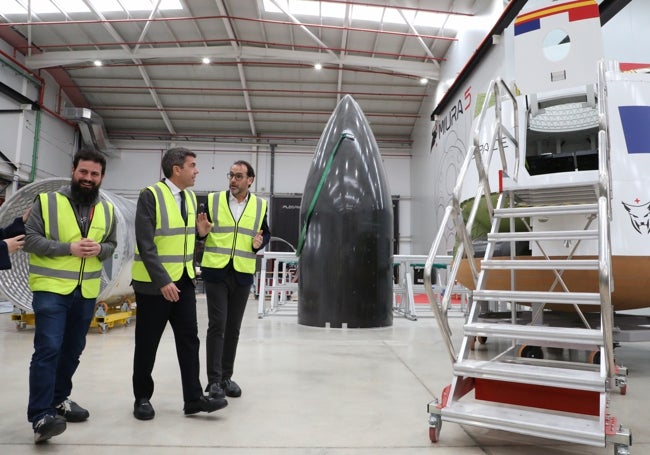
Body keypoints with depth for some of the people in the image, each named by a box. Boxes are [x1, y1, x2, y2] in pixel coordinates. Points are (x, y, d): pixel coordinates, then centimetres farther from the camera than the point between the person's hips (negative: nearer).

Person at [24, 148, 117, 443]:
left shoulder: (107, 210, 7)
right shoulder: (47, 201, -5)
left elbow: (112, 244, 14)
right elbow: (30, 239, -8)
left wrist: (100, 249, -10)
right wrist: (68, 248, -20)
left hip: (86, 292, 5)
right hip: (50, 289, -5)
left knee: (73, 349, 15)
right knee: (48, 349, -11)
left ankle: (59, 399, 33)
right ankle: (41, 417, -6)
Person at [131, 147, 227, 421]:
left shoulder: (190, 197, 9)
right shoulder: (150, 196, -13)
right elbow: (145, 244, -18)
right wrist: (162, 281, -22)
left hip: (183, 282, 6)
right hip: (153, 284, -6)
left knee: (189, 339, 5)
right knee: (147, 344, 8)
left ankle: (193, 398, 12)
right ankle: (142, 398, 25)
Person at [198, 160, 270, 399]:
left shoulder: (260, 205, 5)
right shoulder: (213, 200, 1)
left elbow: (266, 233, 15)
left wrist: (259, 243, -6)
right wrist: (202, 230, -16)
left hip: (243, 274, 2)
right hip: (215, 271, -2)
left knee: (233, 327, 11)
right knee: (217, 325, -4)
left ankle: (226, 377, 24)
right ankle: (214, 380, 6)